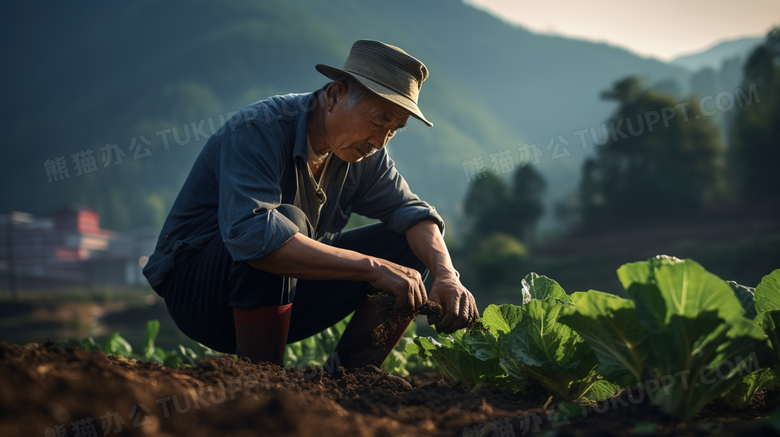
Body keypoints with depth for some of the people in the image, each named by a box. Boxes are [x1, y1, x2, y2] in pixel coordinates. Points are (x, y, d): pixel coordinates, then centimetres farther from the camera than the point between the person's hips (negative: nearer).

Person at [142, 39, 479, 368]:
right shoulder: (257, 130, -26)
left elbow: (411, 211, -1)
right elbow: (249, 233, -41)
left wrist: (446, 275, -23)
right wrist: (372, 267, -42)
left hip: (283, 290, 7)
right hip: (195, 293, -7)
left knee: (410, 244, -6)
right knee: (287, 220, -37)